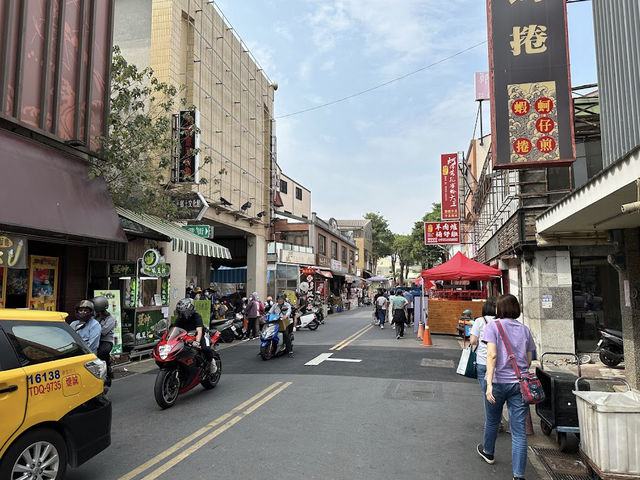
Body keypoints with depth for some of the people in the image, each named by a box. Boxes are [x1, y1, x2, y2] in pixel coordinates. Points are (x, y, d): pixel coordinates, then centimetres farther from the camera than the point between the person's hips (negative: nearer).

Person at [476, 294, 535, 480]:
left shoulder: (493, 326, -7)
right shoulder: (524, 329, 7)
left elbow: (492, 355, -18)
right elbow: (529, 360, 10)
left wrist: (489, 383, -20)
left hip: (499, 381, -3)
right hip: (520, 384, 3)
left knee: (492, 420, 21)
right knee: (519, 431, 4)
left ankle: (488, 452, 43)